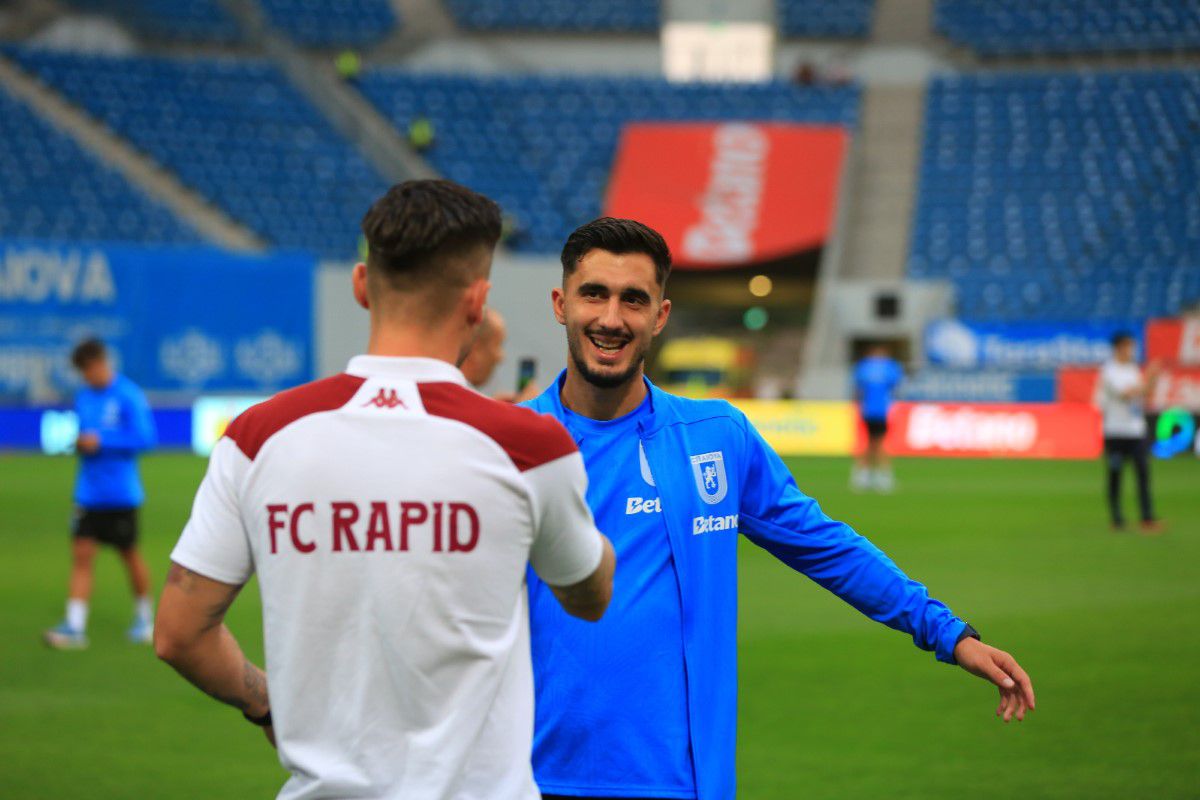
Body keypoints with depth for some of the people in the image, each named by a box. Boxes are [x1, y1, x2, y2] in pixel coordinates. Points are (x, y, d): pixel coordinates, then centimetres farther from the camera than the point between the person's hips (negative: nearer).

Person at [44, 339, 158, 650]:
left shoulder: (129, 396, -11)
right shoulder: (83, 397, 9)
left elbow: (146, 437, -16)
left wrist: (101, 441, -18)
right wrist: (81, 443, -2)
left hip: (120, 493, -5)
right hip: (88, 493, 5)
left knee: (129, 554, 8)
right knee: (81, 554, -5)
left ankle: (145, 618, 28)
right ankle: (75, 627, -9)